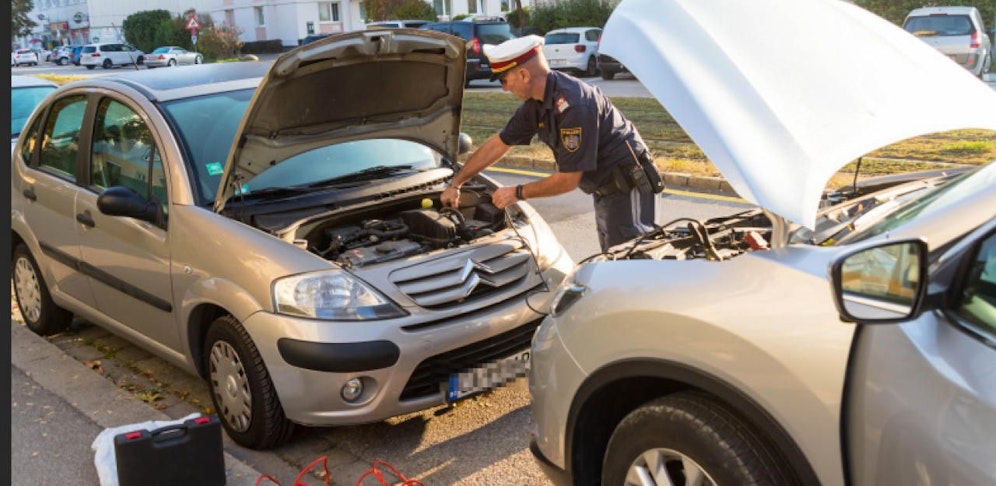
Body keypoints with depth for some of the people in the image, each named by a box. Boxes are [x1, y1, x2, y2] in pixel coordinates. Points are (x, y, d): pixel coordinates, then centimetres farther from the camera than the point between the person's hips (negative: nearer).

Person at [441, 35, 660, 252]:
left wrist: (517, 193, -13)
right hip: (605, 190, 10)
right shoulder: (536, 103, 1)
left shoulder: (572, 105, -28)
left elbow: (569, 179, -25)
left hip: (629, 187, -10)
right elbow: (497, 144, 13)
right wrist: (455, 184, 15)